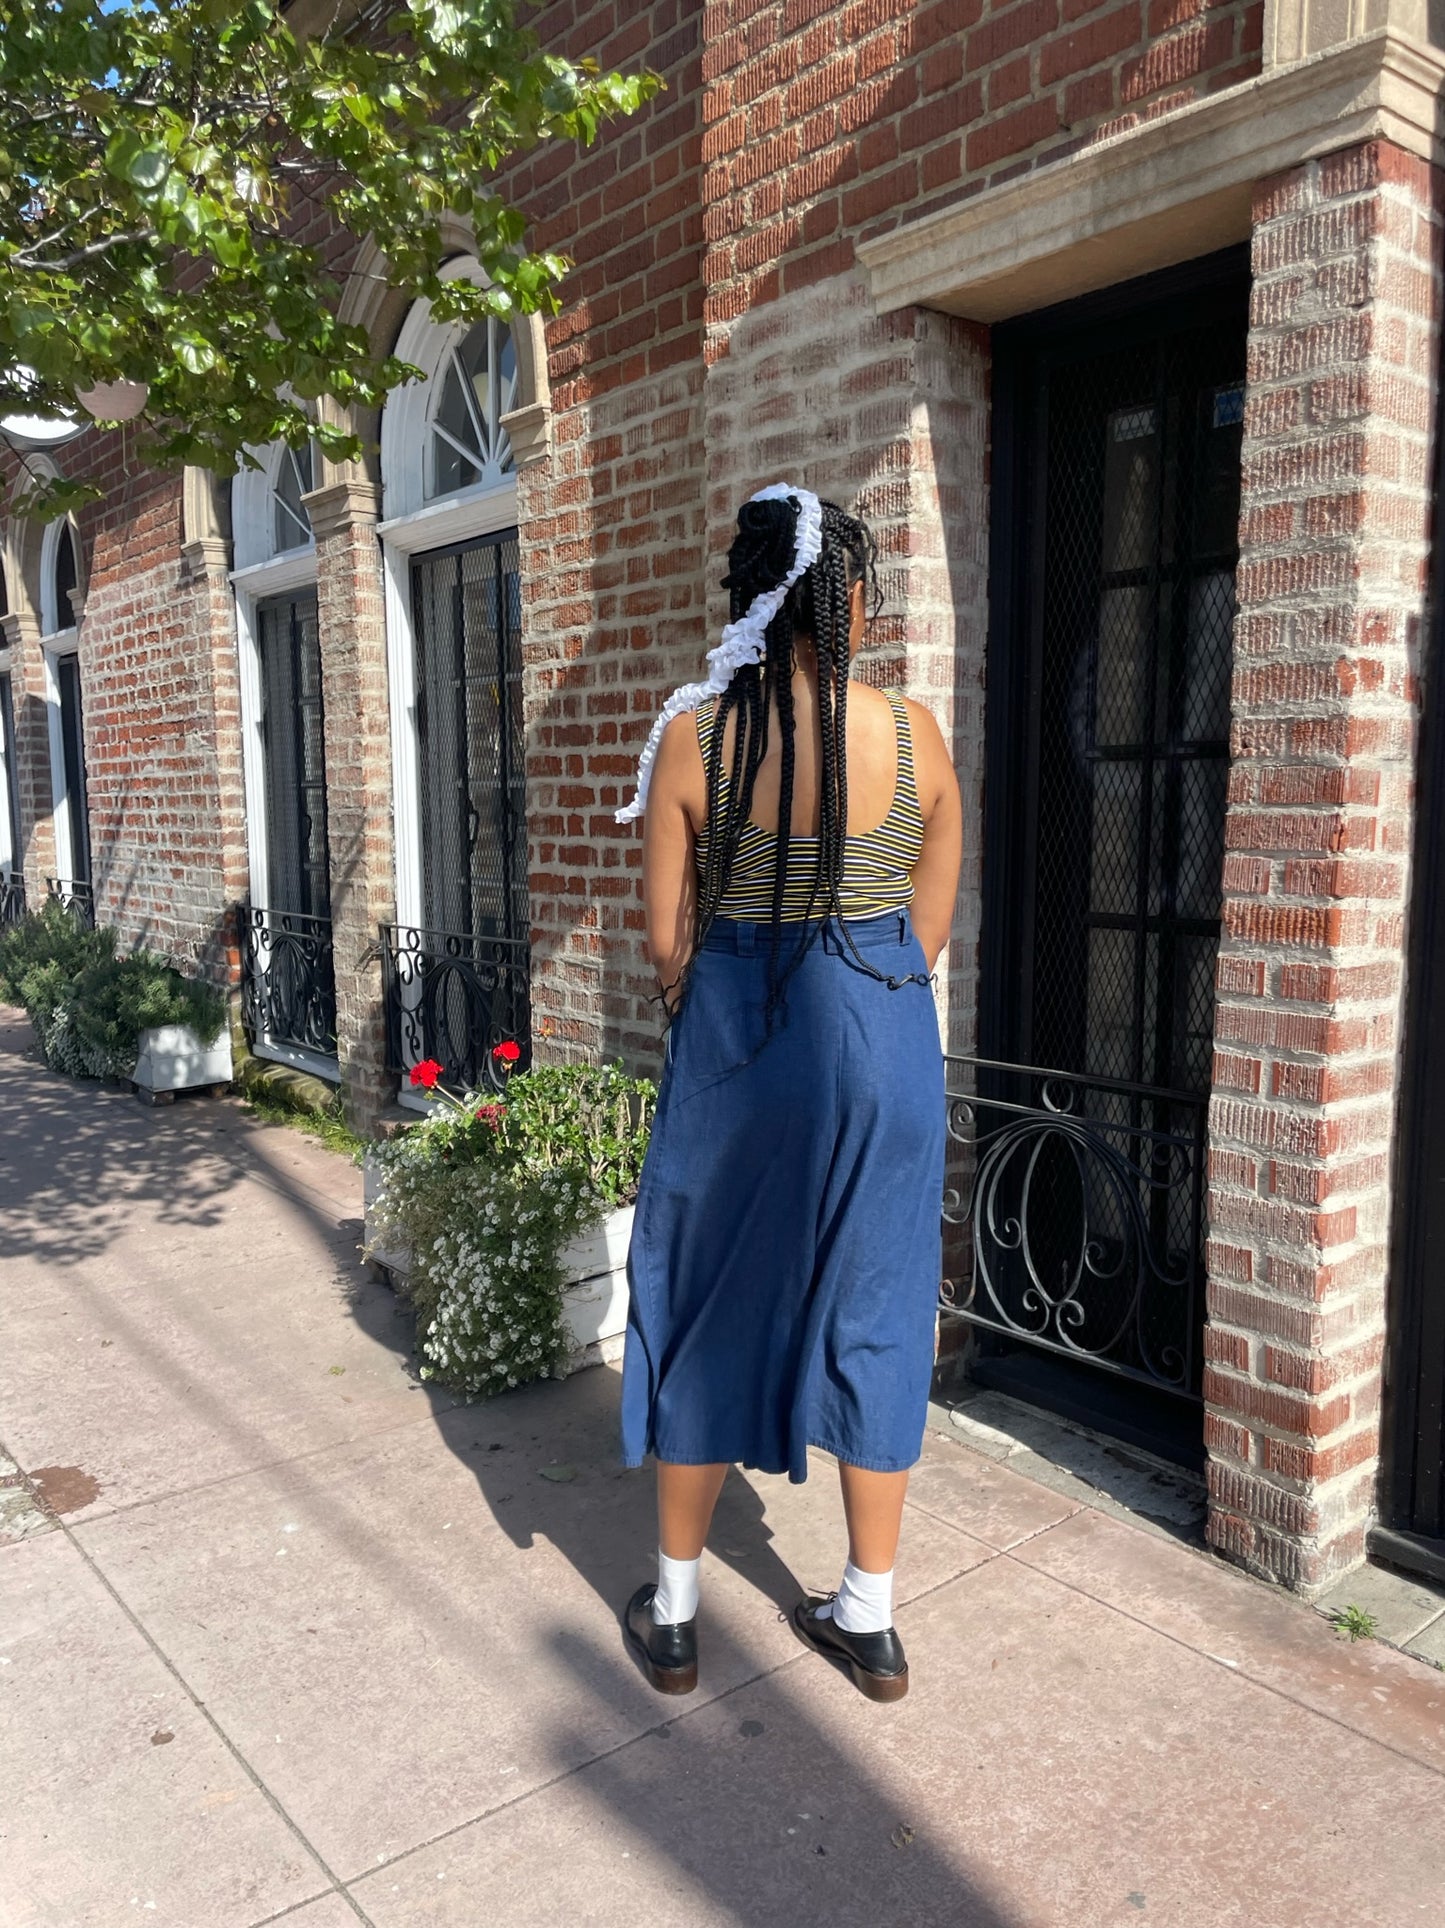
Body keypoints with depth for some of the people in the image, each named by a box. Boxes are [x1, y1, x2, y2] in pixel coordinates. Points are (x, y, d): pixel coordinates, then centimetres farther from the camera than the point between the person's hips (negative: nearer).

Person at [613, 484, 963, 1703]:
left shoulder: (694, 736, -9)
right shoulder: (914, 733, -5)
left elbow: (669, 939, -4)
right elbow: (929, 932, 2)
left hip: (734, 1039, -1)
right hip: (887, 1044, 2)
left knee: (707, 1313, 14)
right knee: (874, 1316, 14)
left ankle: (673, 1616, 29)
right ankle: (870, 1621, 30)